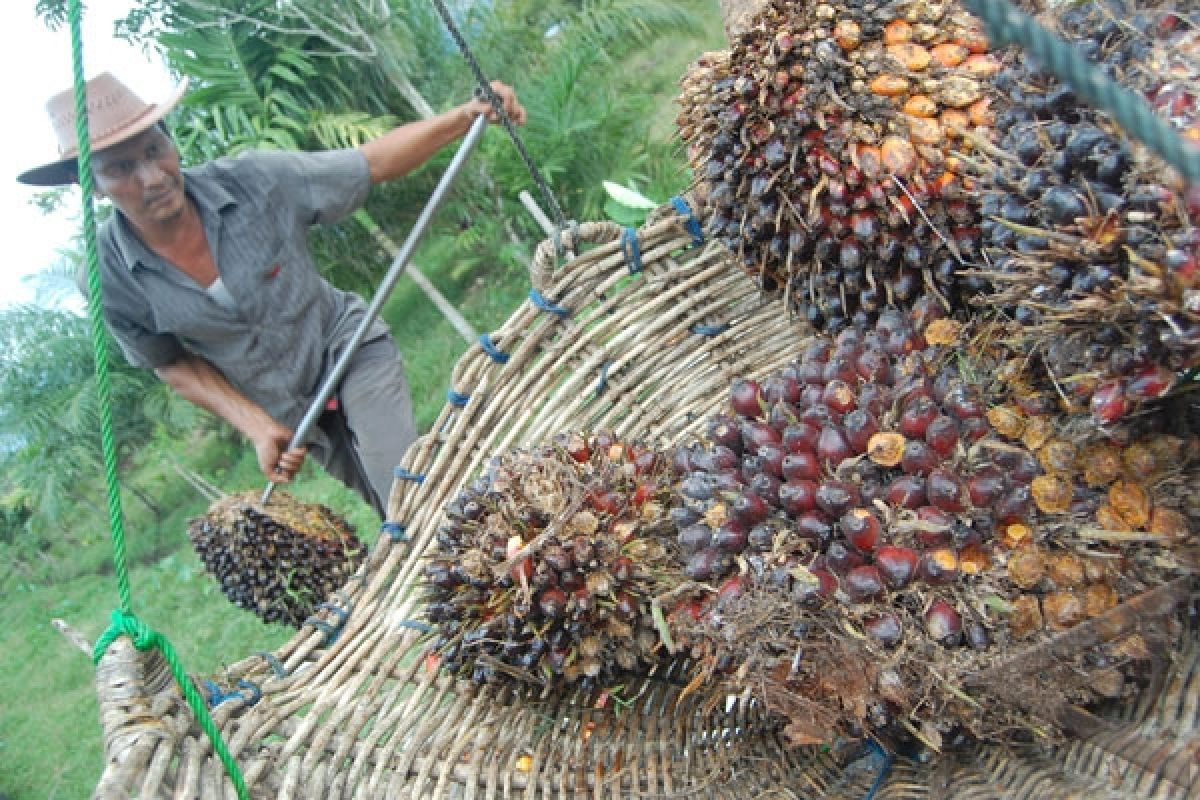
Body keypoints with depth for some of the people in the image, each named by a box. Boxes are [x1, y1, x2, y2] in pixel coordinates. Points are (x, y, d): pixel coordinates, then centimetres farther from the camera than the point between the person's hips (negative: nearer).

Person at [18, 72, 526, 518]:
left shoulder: (250, 181, -22)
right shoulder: (108, 274, -17)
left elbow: (376, 161, -17)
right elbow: (173, 363, -3)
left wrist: (469, 114, -29)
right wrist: (256, 427, -15)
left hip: (349, 350, -2)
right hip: (285, 413, 2)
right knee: (397, 514, 14)